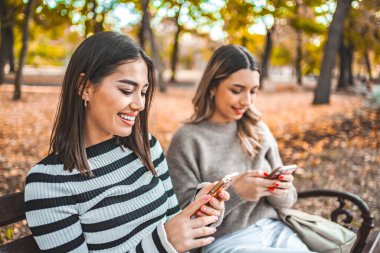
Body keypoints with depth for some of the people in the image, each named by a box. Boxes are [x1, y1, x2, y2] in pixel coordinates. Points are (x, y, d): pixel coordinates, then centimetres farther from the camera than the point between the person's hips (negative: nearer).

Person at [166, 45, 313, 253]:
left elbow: (284, 201, 10)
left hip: (273, 228, 6)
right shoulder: (188, 139, -9)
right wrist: (235, 192, -23)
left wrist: (281, 191, -13)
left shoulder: (259, 130, 6)